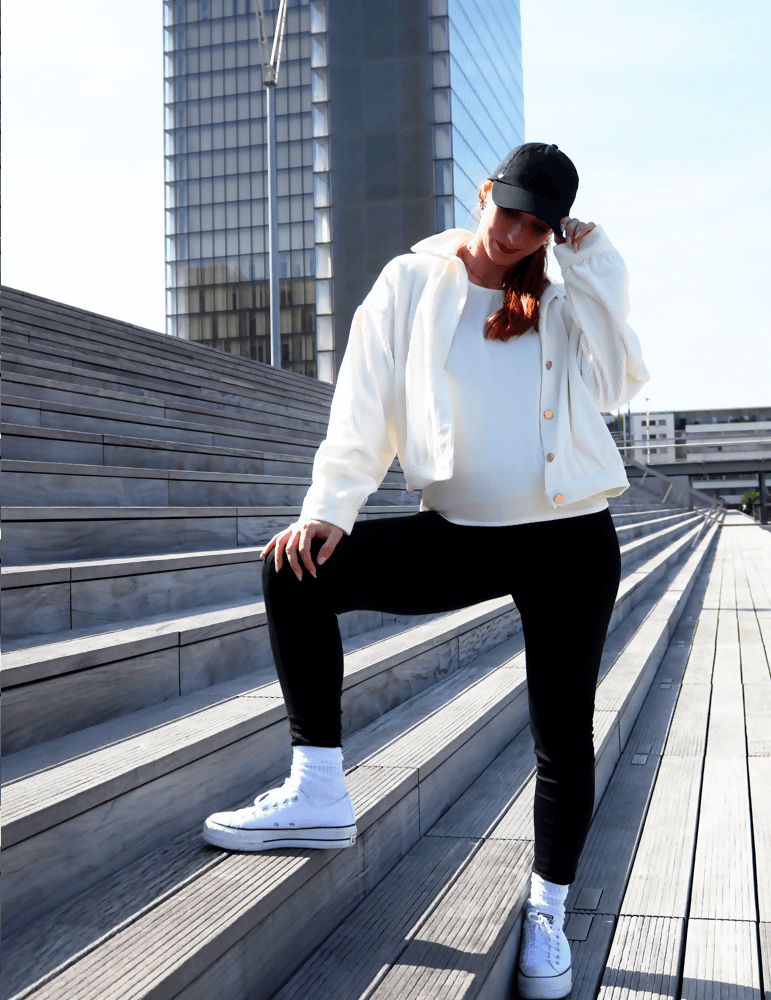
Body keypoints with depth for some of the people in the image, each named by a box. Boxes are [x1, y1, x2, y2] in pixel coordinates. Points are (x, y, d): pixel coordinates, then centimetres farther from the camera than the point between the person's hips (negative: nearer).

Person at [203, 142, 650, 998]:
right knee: (297, 568, -17)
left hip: (571, 542, 0)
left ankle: (548, 908, 25)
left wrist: (595, 275, -7)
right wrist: (329, 507, -14)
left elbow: (616, 388, -6)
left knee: (563, 733, 3)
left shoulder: (565, 296, 7)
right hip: (460, 535, 0)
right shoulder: (414, 283, 3)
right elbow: (365, 405, -3)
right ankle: (319, 792, -11)